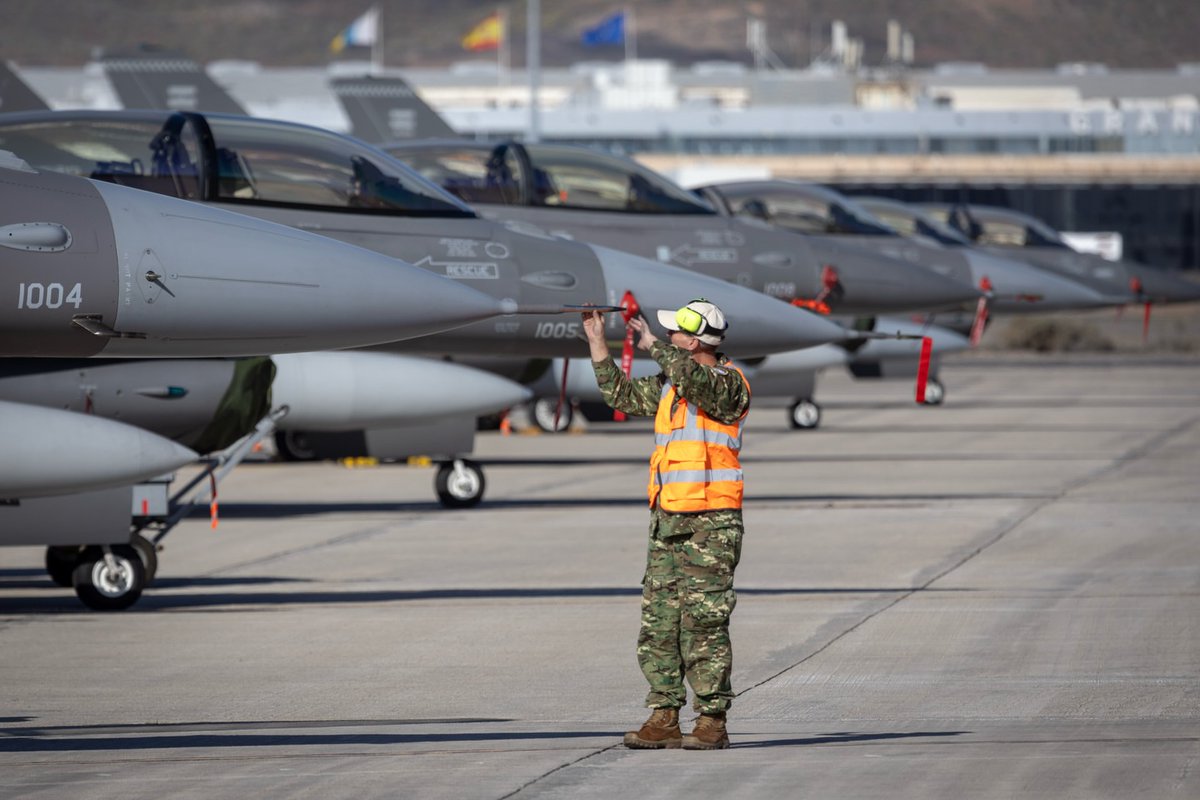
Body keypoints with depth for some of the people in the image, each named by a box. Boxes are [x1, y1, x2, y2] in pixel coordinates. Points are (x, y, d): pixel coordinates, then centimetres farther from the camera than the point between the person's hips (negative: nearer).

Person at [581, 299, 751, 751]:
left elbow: (696, 379, -30)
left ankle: (712, 723, -4)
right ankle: (663, 720, 7)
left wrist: (652, 344, -21)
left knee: (704, 625, -7)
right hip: (667, 524, 8)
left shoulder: (728, 384, -8)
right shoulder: (670, 386, 16)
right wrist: (597, 341, 22)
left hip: (710, 526, -8)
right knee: (658, 624, 5)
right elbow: (620, 394, 26)